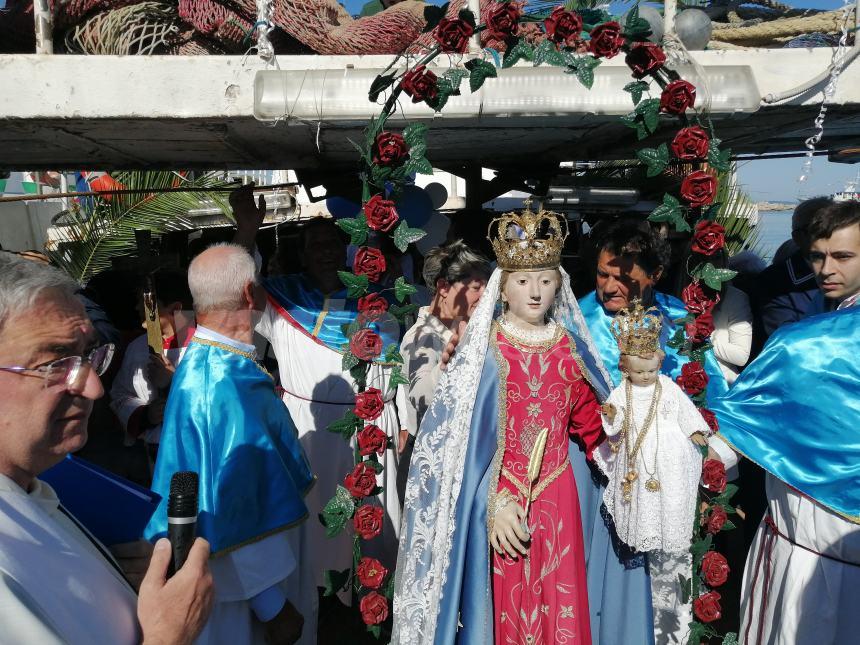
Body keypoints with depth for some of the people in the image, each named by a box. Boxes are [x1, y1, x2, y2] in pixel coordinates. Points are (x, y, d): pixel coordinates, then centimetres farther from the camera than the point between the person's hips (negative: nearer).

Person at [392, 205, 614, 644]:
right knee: (504, 607, 9)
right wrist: (496, 503, -18)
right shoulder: (486, 351, -11)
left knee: (559, 604, 15)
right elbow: (465, 436, -12)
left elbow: (589, 418, 10)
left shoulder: (567, 346, 2)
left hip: (555, 495, 4)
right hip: (500, 498, -3)